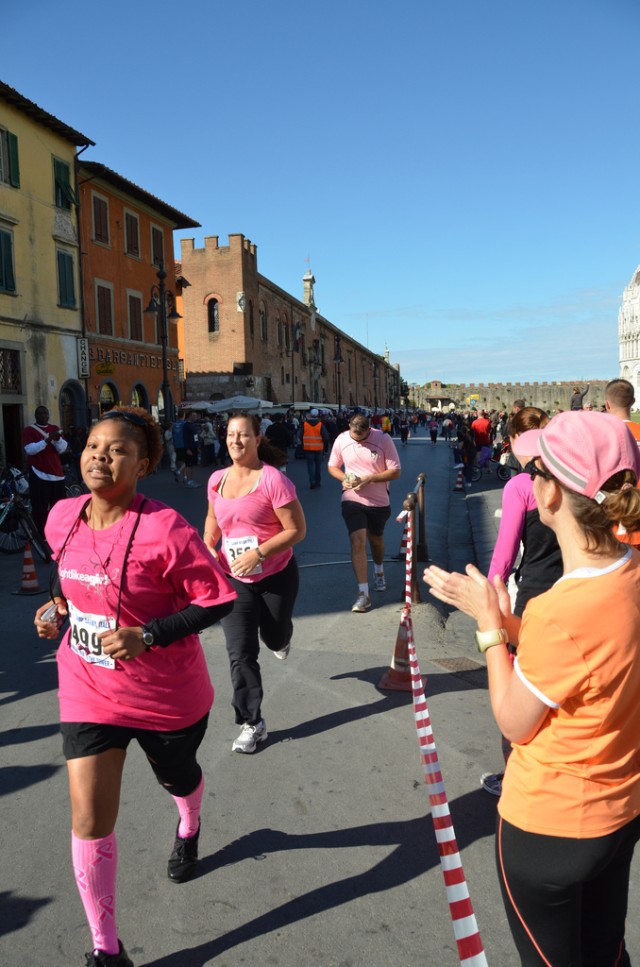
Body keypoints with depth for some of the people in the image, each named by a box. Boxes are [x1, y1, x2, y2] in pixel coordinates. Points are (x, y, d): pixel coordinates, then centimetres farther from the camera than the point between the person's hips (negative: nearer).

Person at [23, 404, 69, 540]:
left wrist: (57, 439, -17)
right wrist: (47, 440, -26)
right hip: (39, 474, -5)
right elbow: (30, 449, -16)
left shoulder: (55, 428, 12)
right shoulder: (29, 430, -1)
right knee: (40, 507, -5)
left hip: (56, 473, 5)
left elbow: (62, 449, 4)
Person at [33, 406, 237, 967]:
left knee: (177, 779, 26)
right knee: (90, 818, 0)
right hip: (89, 690, 4)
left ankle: (189, 830, 65)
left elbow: (217, 600, -22)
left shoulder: (164, 529, -27)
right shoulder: (63, 517, -7)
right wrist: (59, 606, -5)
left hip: (167, 694, -3)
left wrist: (147, 636, -29)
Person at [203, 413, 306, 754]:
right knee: (240, 654, -1)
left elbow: (297, 529, -18)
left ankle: (280, 636, 58)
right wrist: (208, 548, 2)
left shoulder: (272, 479, -18)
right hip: (234, 578, 3)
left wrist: (258, 553, -26)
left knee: (274, 638, 19)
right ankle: (252, 724, 14)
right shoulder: (217, 480, -1)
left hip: (276, 575, -3)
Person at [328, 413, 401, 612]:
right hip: (353, 499, 0)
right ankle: (363, 593, -9)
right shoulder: (342, 439, -7)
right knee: (357, 541, -14)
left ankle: (379, 571, 51)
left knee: (376, 540, 20)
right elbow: (332, 466, 6)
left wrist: (369, 479, -23)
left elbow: (395, 471, -12)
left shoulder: (383, 439, -14)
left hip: (379, 501, 0)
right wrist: (345, 479, -15)